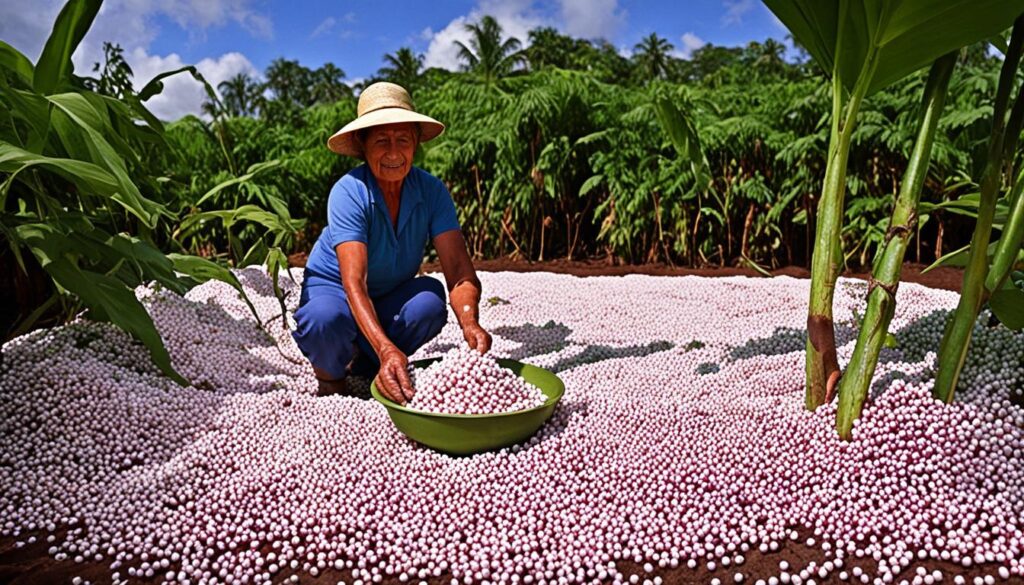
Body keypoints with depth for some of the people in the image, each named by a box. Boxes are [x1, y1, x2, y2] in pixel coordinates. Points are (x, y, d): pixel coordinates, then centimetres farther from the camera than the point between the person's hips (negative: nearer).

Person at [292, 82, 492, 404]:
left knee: (430, 299, -29)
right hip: (333, 289, -3)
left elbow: (459, 270, -24)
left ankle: (365, 364, 0)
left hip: (391, 298, 3)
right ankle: (330, 373, 0)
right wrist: (387, 350, -54)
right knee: (326, 318, -37)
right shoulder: (348, 193, -27)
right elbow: (354, 284, -38)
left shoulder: (432, 190, -16)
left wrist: (470, 324, -45)